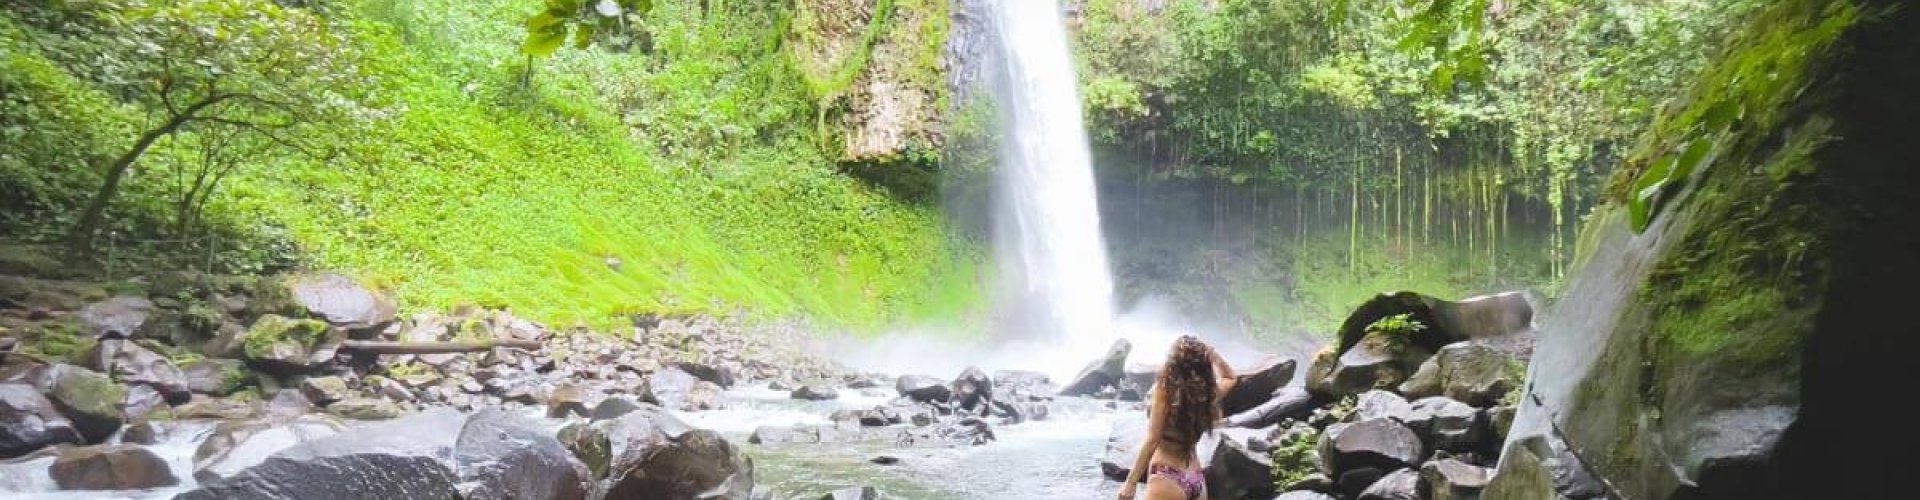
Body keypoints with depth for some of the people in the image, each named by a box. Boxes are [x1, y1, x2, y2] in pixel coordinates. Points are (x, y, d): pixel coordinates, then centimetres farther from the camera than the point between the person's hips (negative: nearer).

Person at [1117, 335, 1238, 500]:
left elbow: (1152, 440, -11)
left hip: (1167, 479, -7)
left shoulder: (1165, 388, -8)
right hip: (1197, 480, 7)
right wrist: (1210, 353, 16)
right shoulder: (1207, 391, 7)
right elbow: (1230, 377, 30)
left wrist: (1131, 482, -8)